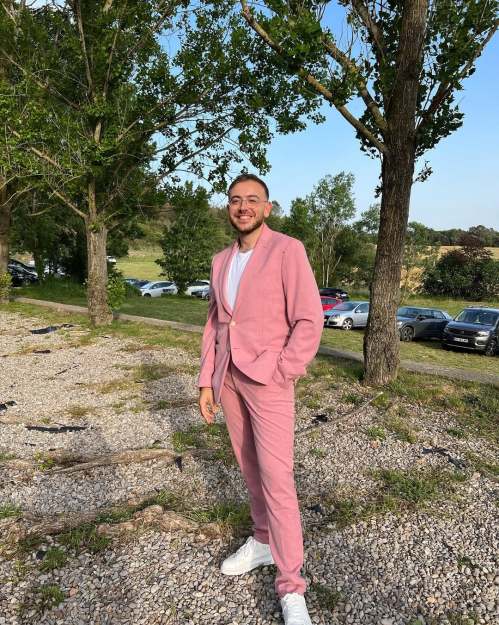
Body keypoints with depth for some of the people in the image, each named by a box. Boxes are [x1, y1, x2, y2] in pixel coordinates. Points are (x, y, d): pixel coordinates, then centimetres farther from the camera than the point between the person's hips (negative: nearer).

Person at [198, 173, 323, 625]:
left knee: (276, 477, -5)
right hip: (228, 376, 6)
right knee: (250, 467, 16)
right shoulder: (221, 261, 11)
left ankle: (291, 588, 8)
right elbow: (214, 324, 14)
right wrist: (208, 381, 9)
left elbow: (309, 322, -12)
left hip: (268, 379, -6)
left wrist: (277, 375, -15)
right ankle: (263, 541, 35)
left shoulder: (287, 250, -9)